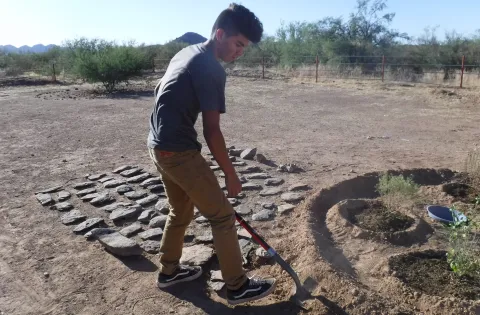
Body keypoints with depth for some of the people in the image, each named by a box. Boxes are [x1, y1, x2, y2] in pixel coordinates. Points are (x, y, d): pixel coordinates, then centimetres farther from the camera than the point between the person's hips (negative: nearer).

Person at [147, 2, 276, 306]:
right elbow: (212, 132, -17)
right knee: (222, 216, 0)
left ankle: (169, 270, 38)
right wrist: (231, 175, -7)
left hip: (159, 146, 10)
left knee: (181, 211, 24)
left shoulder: (187, 52, 13)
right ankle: (238, 286, 13)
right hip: (179, 151, -10)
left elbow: (160, 90, 22)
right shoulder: (211, 69, -16)